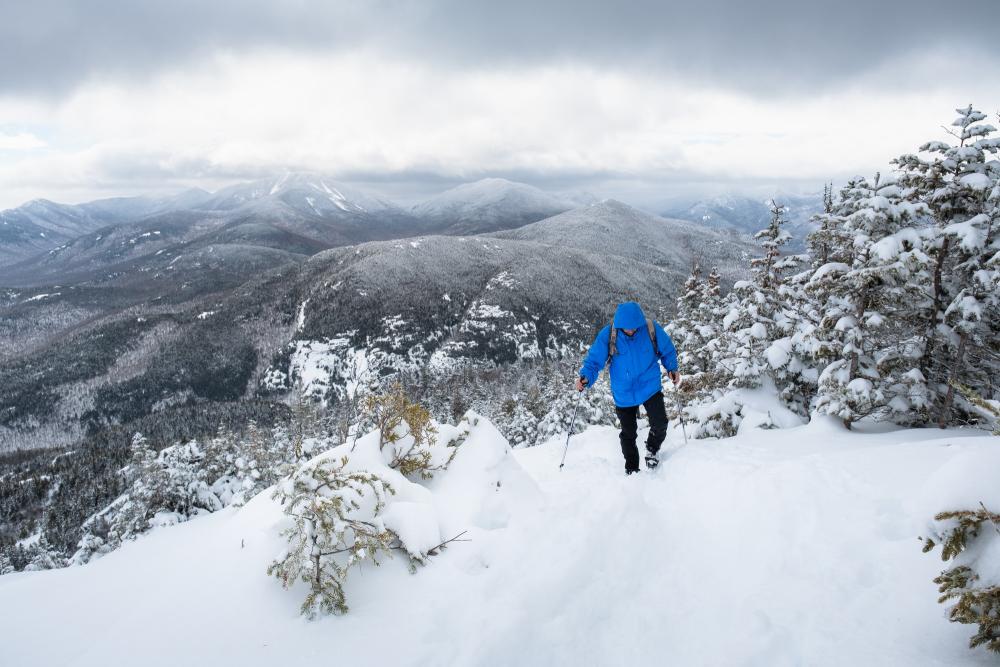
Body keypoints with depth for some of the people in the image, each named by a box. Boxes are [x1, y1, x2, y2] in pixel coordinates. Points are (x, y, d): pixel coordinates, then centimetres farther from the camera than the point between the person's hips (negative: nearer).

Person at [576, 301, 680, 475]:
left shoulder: (651, 329, -14)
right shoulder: (608, 335, -16)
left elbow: (667, 350, 4)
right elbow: (594, 360, -11)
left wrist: (672, 369, -8)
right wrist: (586, 377, -27)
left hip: (650, 387, 0)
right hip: (623, 393, 1)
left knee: (660, 424, -14)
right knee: (628, 434, 11)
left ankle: (652, 449, 19)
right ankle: (632, 470, 32)